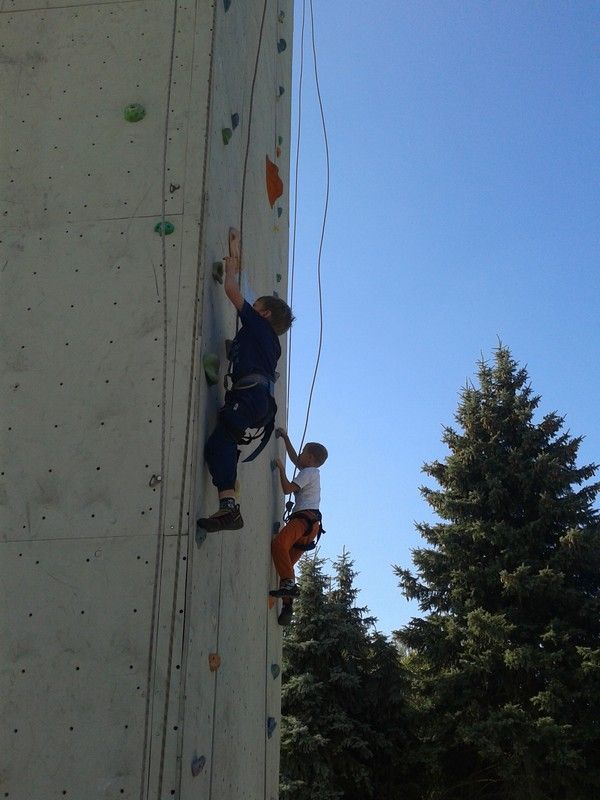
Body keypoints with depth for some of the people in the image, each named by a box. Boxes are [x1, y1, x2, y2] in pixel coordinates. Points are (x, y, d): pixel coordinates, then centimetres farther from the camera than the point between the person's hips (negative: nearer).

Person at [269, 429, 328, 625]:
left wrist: (281, 469, 4)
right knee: (287, 562, 4)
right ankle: (287, 605, -4)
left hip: (305, 517, -10)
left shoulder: (309, 472, 2)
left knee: (279, 543, -32)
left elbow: (287, 489, -8)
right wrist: (285, 438, 46)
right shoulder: (312, 472, 30)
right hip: (310, 523, 10)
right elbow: (294, 459, 45)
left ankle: (289, 585, -43)